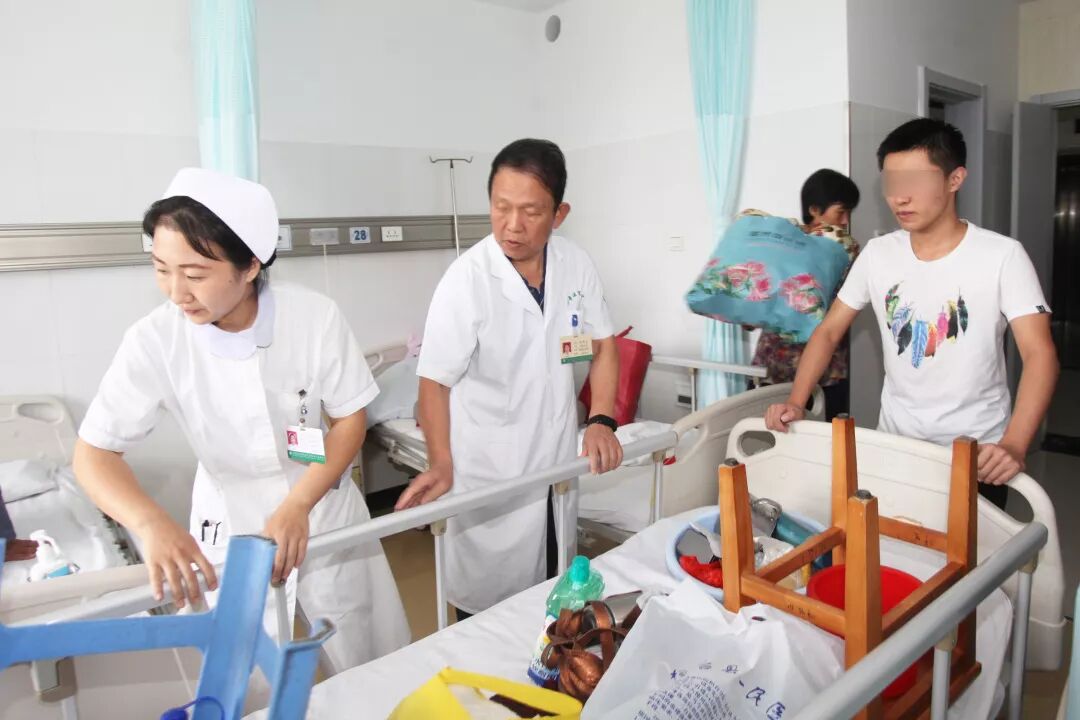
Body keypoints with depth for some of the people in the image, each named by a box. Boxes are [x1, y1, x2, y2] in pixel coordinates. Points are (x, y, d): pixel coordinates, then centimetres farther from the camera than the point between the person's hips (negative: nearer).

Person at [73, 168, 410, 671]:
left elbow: (350, 419, -11)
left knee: (377, 669, 14)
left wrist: (297, 506, -22)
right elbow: (94, 452, -14)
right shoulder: (154, 341, -19)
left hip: (323, 509, 0)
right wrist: (152, 524, -32)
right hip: (229, 527, 0)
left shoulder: (315, 317, -21)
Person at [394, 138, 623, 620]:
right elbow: (435, 381, -14)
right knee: (488, 606, 8)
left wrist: (602, 422, -6)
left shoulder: (576, 264, -5)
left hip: (558, 466, 5)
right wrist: (441, 467, -24)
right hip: (490, 476, -4)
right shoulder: (466, 280, -19)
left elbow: (602, 345, 6)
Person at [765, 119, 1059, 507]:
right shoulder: (877, 254, -3)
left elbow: (1040, 354, -19)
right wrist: (796, 402, -13)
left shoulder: (1002, 255, -14)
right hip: (894, 443, 3)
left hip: (976, 453, -3)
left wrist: (1014, 446, -33)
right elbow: (829, 331, 1)